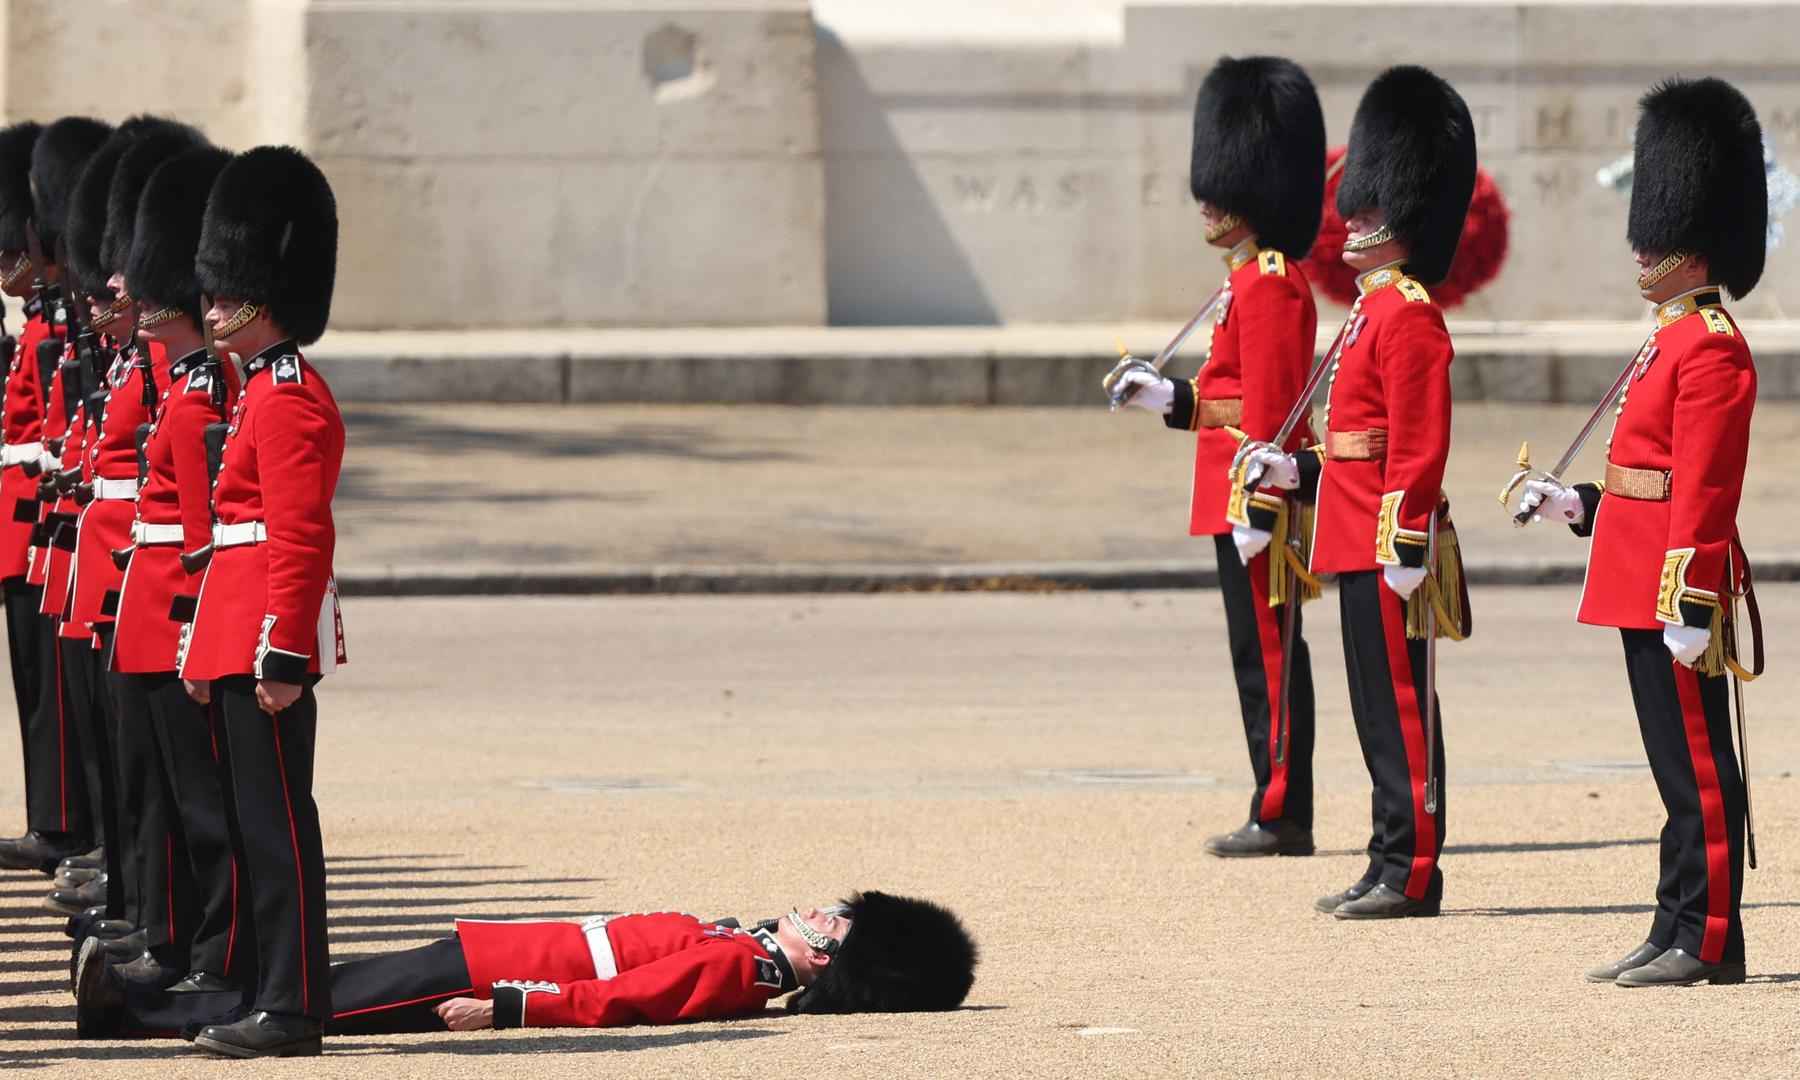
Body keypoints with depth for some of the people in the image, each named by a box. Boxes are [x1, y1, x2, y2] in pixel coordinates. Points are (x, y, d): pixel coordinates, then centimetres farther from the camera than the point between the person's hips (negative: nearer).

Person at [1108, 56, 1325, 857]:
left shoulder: (1267, 285, -15)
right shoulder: (1257, 279, 17)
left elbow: (1271, 407, -20)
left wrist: (1256, 507, -22)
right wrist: (1168, 398, 16)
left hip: (1254, 494, -11)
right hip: (1242, 499, 11)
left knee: (1267, 652, -7)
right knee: (1265, 650, 11)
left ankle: (1281, 815, -5)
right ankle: (1280, 813, 15)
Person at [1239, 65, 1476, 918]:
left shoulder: (1407, 316, -14)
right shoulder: (1376, 308, 17)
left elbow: (1420, 445, -19)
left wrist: (1405, 545, -22)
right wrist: (1298, 470, 14)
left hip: (1386, 548, -10)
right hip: (1358, 543, 10)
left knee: (1400, 705, -7)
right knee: (1383, 709, 12)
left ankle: (1411, 874, -5)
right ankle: (1393, 869, 16)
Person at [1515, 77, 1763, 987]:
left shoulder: (1710, 348, -15)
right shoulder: (1674, 338, 17)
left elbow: (1703, 491, -20)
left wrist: (1690, 604, -23)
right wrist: (1579, 506, 15)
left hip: (1673, 589, -10)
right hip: (1643, 589, 10)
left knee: (1696, 765, -5)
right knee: (1680, 764, 12)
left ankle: (1708, 939, -2)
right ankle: (1679, 933, 16)